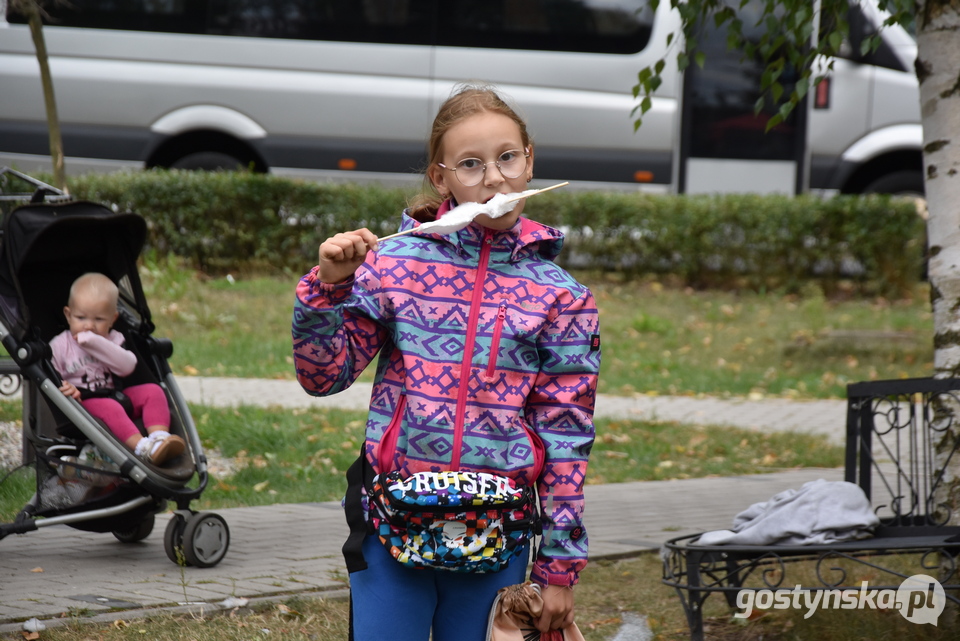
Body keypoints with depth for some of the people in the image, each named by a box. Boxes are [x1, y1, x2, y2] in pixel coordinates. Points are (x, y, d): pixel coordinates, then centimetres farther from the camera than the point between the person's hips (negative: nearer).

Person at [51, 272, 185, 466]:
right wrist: (63, 387, -28)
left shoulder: (113, 340, 10)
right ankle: (142, 448, -52)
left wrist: (95, 343, -18)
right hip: (82, 402, -5)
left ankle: (159, 436, -34)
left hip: (113, 396, 5)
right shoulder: (60, 345, 4)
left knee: (153, 391, -12)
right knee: (108, 407, -35)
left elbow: (127, 366, -11)